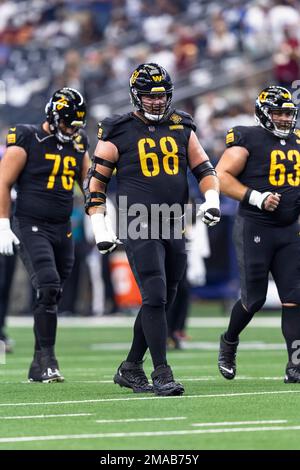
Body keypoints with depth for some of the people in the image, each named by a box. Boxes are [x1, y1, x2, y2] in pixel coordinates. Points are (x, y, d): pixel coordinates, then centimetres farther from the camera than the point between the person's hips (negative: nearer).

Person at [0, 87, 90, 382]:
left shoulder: (77, 145, 10)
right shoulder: (27, 140, -8)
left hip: (63, 230, 6)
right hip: (31, 228, -6)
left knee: (52, 296, 6)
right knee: (48, 287, -20)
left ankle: (38, 368, 13)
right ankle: (47, 360, -16)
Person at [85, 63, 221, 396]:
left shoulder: (182, 129, 11)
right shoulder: (118, 133, -2)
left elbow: (204, 168, 18)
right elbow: (95, 181, 1)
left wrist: (211, 199, -1)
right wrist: (100, 227, -5)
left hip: (174, 227, 5)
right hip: (138, 227, -5)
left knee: (162, 302, 9)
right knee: (155, 297, -15)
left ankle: (130, 369, 22)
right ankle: (161, 373, -13)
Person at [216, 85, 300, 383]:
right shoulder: (248, 139, -8)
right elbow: (221, 176, -13)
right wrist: (256, 197, -21)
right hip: (254, 229, -6)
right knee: (254, 298, 0)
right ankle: (229, 342, 28)